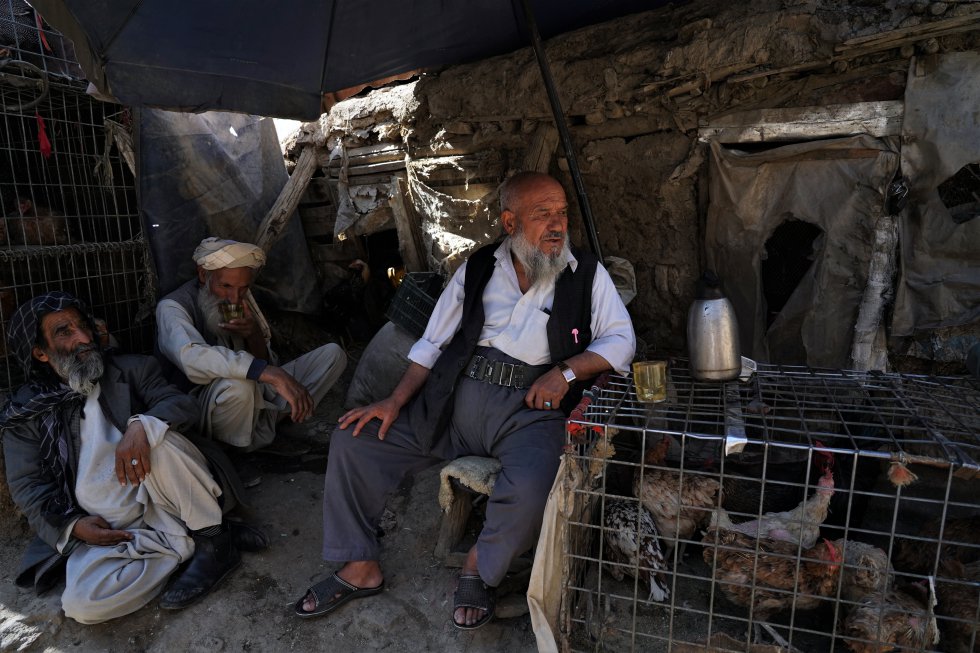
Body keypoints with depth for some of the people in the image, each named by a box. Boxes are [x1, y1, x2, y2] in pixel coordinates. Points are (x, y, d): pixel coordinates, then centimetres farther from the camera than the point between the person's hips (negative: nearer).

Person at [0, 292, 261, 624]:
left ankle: (214, 540, -15)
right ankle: (189, 542, -10)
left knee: (158, 439, -30)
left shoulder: (131, 369, 4)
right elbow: (27, 485, 4)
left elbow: (183, 404, -9)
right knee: (81, 604, -27)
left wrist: (142, 425, -30)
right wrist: (72, 524, -12)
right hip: (103, 530, 1)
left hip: (161, 501, 0)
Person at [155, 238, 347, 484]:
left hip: (256, 396, 7)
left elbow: (265, 362, 5)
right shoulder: (172, 307, -15)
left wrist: (254, 335, -19)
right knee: (236, 385, -41)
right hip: (202, 406, -6)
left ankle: (261, 435, -9)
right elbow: (192, 357, -38)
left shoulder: (242, 298, 4)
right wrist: (273, 375, -47)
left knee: (332, 354, -3)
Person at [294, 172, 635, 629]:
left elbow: (621, 339, 4)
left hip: (529, 407, -2)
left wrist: (565, 370, -13)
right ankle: (361, 569, 9)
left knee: (531, 488, -33)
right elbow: (433, 343, 12)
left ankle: (480, 570, 1)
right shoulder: (477, 269, 12)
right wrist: (396, 401, -1)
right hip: (454, 399, 3)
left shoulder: (586, 273, 8)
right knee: (353, 439, -6)